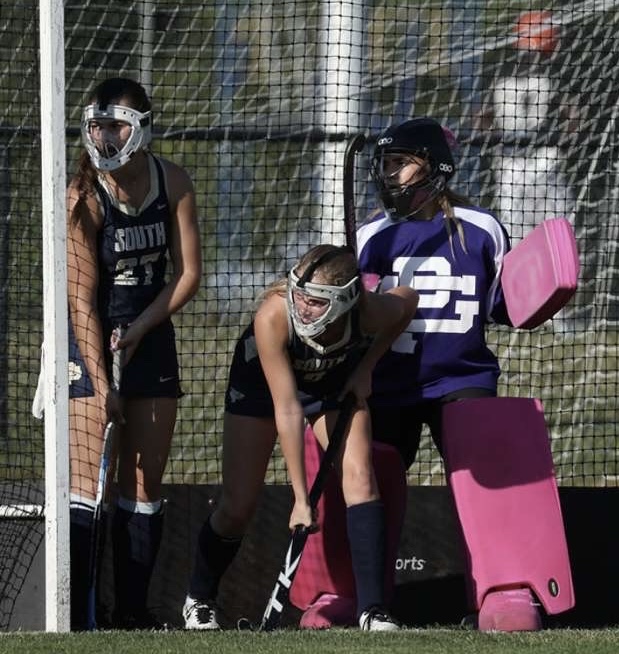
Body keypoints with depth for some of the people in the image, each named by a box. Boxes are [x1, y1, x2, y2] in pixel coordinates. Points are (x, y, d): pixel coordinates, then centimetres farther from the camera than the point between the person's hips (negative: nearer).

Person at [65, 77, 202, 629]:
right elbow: (82, 299, -18)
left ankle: (132, 610, 10)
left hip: (151, 335, 4)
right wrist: (101, 384, -21)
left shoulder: (172, 183, -6)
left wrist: (139, 329, -12)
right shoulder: (83, 198, -17)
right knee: (85, 481, -11)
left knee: (145, 483, 5)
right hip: (90, 341, -4)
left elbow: (188, 274, -1)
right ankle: (72, 616, -13)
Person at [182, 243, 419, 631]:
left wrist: (367, 367, -10)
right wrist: (301, 498, -35)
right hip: (263, 379, -2)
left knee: (360, 476, -19)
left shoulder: (371, 312, -36)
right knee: (237, 506, -2)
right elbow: (287, 410, -37)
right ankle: (200, 599, 24)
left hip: (336, 381, 2)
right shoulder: (273, 317, -41)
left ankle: (372, 609, -17)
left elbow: (408, 299, -8)